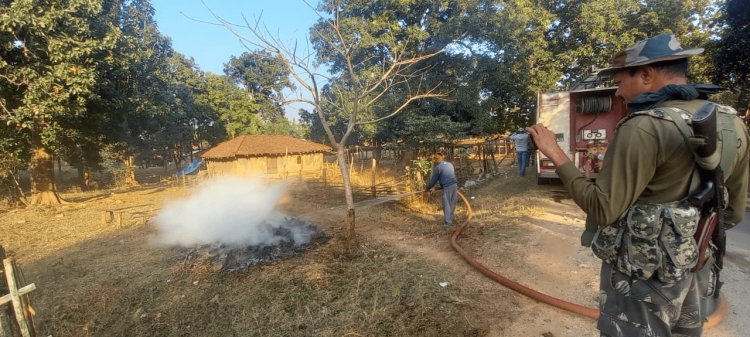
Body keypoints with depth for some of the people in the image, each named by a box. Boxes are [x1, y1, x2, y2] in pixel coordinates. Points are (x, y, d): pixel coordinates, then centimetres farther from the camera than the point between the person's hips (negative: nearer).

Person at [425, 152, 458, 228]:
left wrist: (428, 188, 16)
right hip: (454, 185, 7)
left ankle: (448, 222, 7)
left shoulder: (437, 167, -6)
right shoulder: (450, 164, 16)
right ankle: (450, 220, 23)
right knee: (452, 204, 14)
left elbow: (434, 179, 0)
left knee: (446, 205, 3)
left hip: (447, 187, -7)